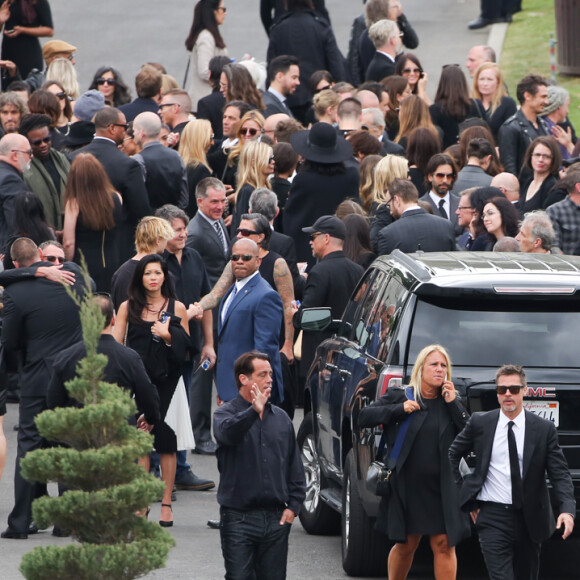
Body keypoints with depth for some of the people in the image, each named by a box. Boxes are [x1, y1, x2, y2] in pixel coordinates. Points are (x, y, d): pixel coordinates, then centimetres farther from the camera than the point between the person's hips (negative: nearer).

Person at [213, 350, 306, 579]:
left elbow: (295, 468, 16)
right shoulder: (226, 414, -1)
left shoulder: (281, 418, 13)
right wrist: (253, 412, -44)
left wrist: (293, 506, 5)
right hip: (239, 518, -4)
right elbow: (227, 432, -27)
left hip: (276, 518, 4)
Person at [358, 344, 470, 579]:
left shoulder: (450, 402, 8)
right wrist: (399, 409, -13)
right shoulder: (399, 397, 2)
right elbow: (364, 417, -3)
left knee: (444, 544, -3)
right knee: (405, 546, 8)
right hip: (407, 487, -1)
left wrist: (453, 404, -9)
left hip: (442, 488, 1)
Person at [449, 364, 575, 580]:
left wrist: (567, 510, -19)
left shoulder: (544, 429, 0)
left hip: (529, 519, 2)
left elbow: (560, 474, -3)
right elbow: (452, 455, 15)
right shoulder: (480, 423, 1)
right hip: (493, 516, -2)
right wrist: (465, 498, 9)